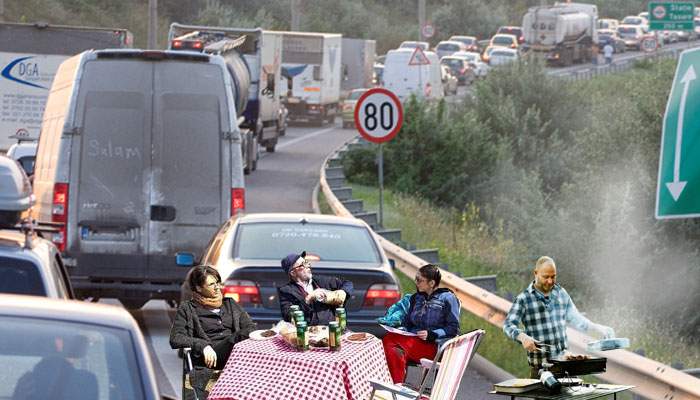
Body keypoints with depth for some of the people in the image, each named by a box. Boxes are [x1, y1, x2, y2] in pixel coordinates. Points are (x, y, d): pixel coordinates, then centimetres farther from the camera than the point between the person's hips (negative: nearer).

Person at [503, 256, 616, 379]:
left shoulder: (561, 294, 12)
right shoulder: (524, 299, -3)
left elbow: (575, 319, 20)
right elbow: (509, 325, -10)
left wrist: (598, 328, 9)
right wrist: (522, 337, -29)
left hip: (564, 361, 4)